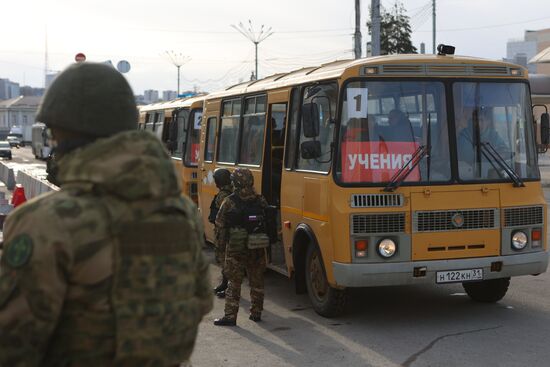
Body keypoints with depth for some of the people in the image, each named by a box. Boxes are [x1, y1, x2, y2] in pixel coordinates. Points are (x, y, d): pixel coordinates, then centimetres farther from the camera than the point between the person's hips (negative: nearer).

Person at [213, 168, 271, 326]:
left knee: (234, 282, 3)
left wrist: (224, 237, 15)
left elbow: (219, 223, -3)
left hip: (235, 249, -3)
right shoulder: (261, 201, -2)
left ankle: (230, 316, 2)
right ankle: (256, 313, 23)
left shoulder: (229, 202, -12)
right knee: (257, 282, 15)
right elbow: (267, 222, 6)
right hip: (257, 248, 3)